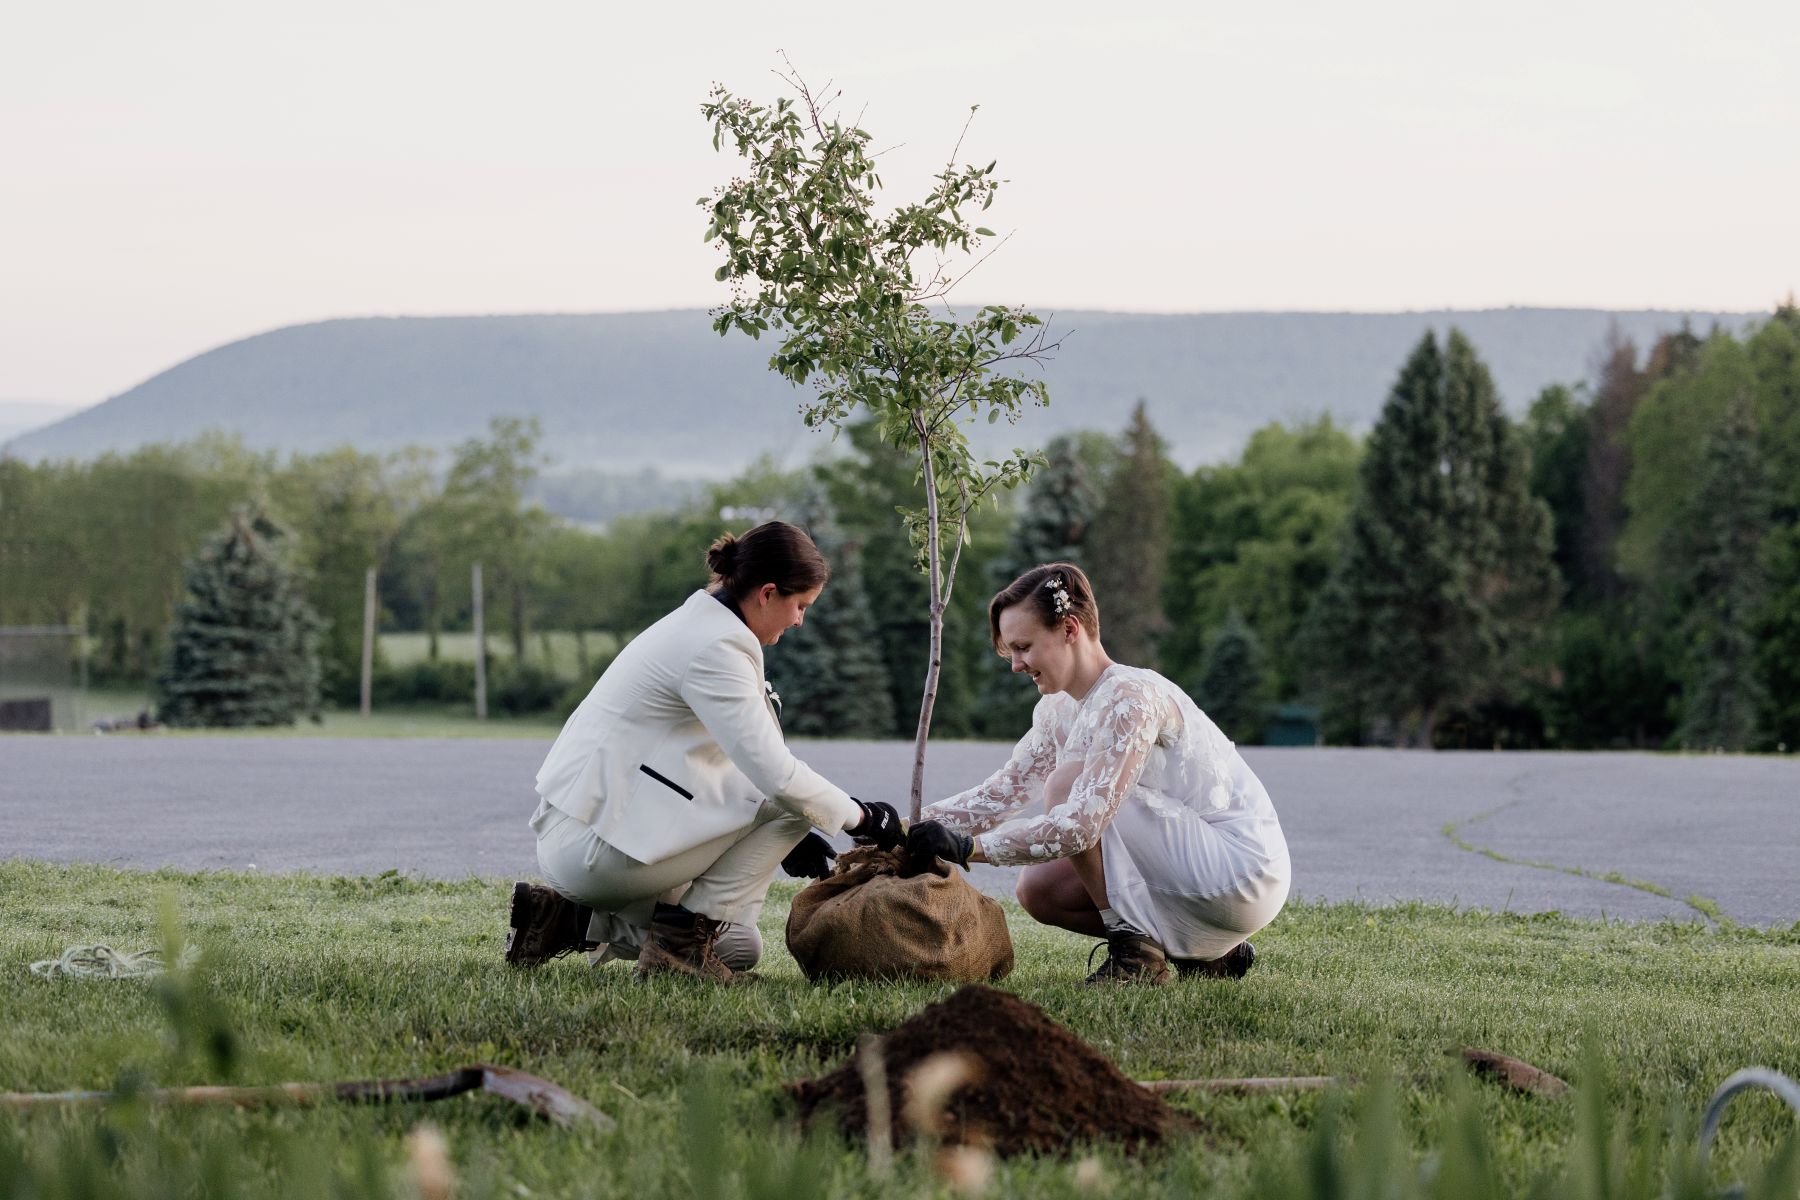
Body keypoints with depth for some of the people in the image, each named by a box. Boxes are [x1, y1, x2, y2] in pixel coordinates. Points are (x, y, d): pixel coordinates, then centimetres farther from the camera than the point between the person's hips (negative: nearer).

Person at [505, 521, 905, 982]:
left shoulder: (699, 625, 16)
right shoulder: (715, 649, -17)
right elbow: (775, 773, -21)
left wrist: (784, 840, 23)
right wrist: (862, 817, -7)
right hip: (594, 845, -11)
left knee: (739, 948, 17)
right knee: (789, 798, -12)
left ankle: (572, 920, 11)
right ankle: (684, 935, -7)